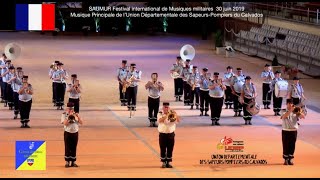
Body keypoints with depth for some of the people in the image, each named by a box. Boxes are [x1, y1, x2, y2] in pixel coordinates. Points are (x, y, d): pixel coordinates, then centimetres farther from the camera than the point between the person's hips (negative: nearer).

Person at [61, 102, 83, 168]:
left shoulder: (76, 114, 5)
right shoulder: (64, 114, -4)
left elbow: (81, 123, -3)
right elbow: (65, 123, -17)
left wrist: (77, 116, -15)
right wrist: (69, 116, -22)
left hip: (75, 133, 3)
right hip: (67, 133, -3)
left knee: (74, 148, 6)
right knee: (67, 148, -1)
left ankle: (73, 162, 13)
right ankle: (67, 162, 6)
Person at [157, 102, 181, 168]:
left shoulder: (172, 114, 4)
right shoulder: (160, 114, -2)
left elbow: (178, 121, -7)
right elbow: (160, 120, -22)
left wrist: (175, 114, -20)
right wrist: (166, 115, -28)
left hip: (171, 134, 2)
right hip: (162, 134, -2)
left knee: (170, 149, 4)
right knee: (163, 149, 1)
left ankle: (168, 162, 13)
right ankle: (163, 162, 10)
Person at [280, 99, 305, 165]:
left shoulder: (295, 112, 4)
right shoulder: (284, 111, 1)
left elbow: (303, 116, -7)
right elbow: (284, 116, -21)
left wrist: (298, 112, -26)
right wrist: (290, 110, -32)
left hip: (293, 131, 1)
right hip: (285, 131, -1)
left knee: (292, 145, 3)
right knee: (285, 145, -1)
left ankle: (290, 159, 10)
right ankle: (286, 159, 6)